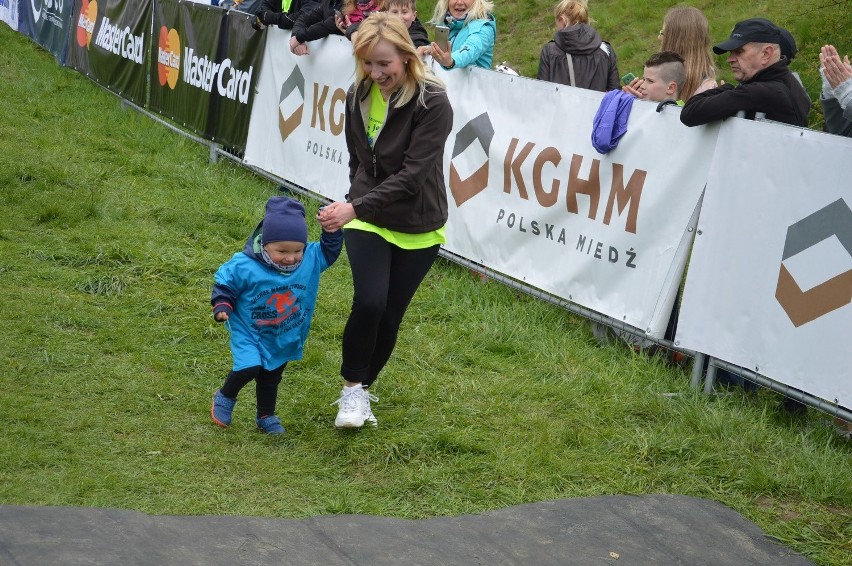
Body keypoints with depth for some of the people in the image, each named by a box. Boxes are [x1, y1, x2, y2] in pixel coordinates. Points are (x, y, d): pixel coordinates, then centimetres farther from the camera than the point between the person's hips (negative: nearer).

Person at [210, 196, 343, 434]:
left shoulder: (311, 258, -16)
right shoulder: (244, 267, -26)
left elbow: (328, 253, 3)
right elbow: (224, 284, -11)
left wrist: (332, 233, -13)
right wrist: (222, 307, -24)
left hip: (284, 337, 4)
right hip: (249, 332, -4)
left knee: (271, 378, 19)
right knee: (249, 368, -21)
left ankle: (266, 416, 42)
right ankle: (224, 397, 9)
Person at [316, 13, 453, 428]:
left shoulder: (433, 103, -20)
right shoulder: (359, 95, -4)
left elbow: (411, 175, -26)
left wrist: (356, 207, -31)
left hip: (418, 229, -2)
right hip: (367, 220, 2)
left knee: (390, 317, 6)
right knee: (369, 303, -19)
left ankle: (362, 389, 29)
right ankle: (352, 387, -1)